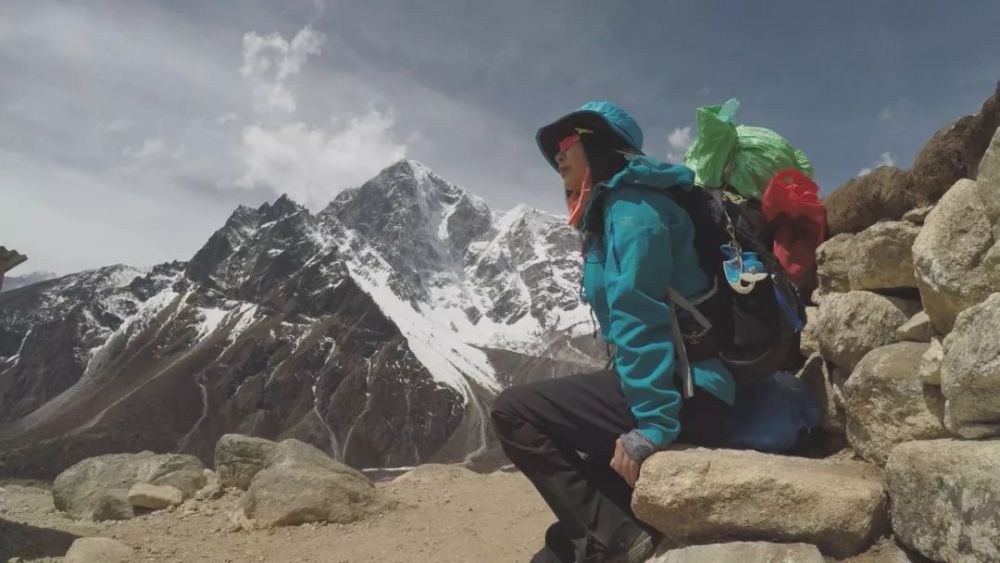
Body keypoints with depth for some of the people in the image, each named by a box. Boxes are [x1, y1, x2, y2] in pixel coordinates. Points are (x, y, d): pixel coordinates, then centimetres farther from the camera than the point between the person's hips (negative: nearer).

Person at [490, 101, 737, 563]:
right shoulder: (616, 208, 20)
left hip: (684, 395, -10)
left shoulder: (631, 205, -9)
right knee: (589, 486, 25)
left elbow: (640, 317, -20)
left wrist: (653, 422, -25)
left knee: (514, 413, -10)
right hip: (700, 398, 10)